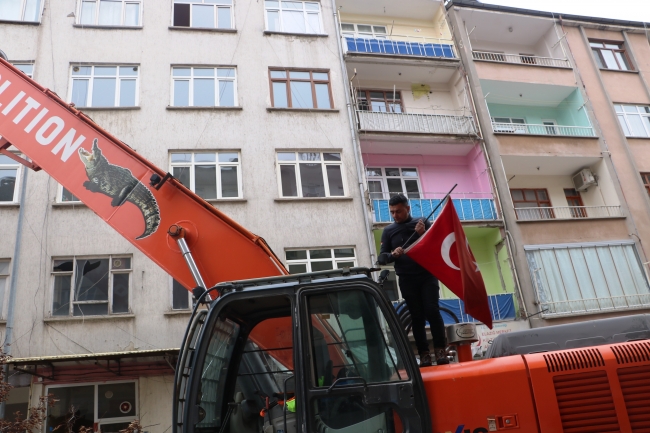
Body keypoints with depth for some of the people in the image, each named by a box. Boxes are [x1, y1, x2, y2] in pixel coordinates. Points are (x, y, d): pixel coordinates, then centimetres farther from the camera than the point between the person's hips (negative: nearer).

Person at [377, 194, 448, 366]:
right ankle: (424, 354, 5)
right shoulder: (388, 231, 6)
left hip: (427, 276, -1)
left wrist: (423, 234, -17)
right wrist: (392, 254, -21)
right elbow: (381, 258, 1)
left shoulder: (423, 224, 4)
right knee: (417, 316, 0)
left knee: (432, 311, -11)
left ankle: (440, 350, -2)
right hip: (407, 280, 1)